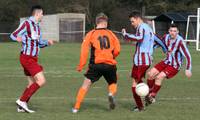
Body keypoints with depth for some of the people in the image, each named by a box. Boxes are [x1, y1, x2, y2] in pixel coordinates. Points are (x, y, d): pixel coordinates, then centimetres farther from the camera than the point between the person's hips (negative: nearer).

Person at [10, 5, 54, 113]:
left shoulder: (37, 26, 14)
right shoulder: (26, 23, -12)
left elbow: (39, 43, 25)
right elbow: (13, 35, -15)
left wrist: (47, 42, 6)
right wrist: (18, 38, -36)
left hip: (32, 59, 10)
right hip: (27, 58, -10)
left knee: (32, 83, 13)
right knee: (41, 81, -15)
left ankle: (21, 106, 17)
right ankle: (22, 100, -12)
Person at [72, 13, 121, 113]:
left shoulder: (91, 34, 5)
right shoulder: (110, 33, 10)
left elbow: (84, 48, -5)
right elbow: (117, 50, 5)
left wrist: (81, 65, -3)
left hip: (96, 64, -1)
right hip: (110, 65, 1)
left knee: (85, 85, 7)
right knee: (113, 83, 23)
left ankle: (76, 107, 1)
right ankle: (111, 94, -11)